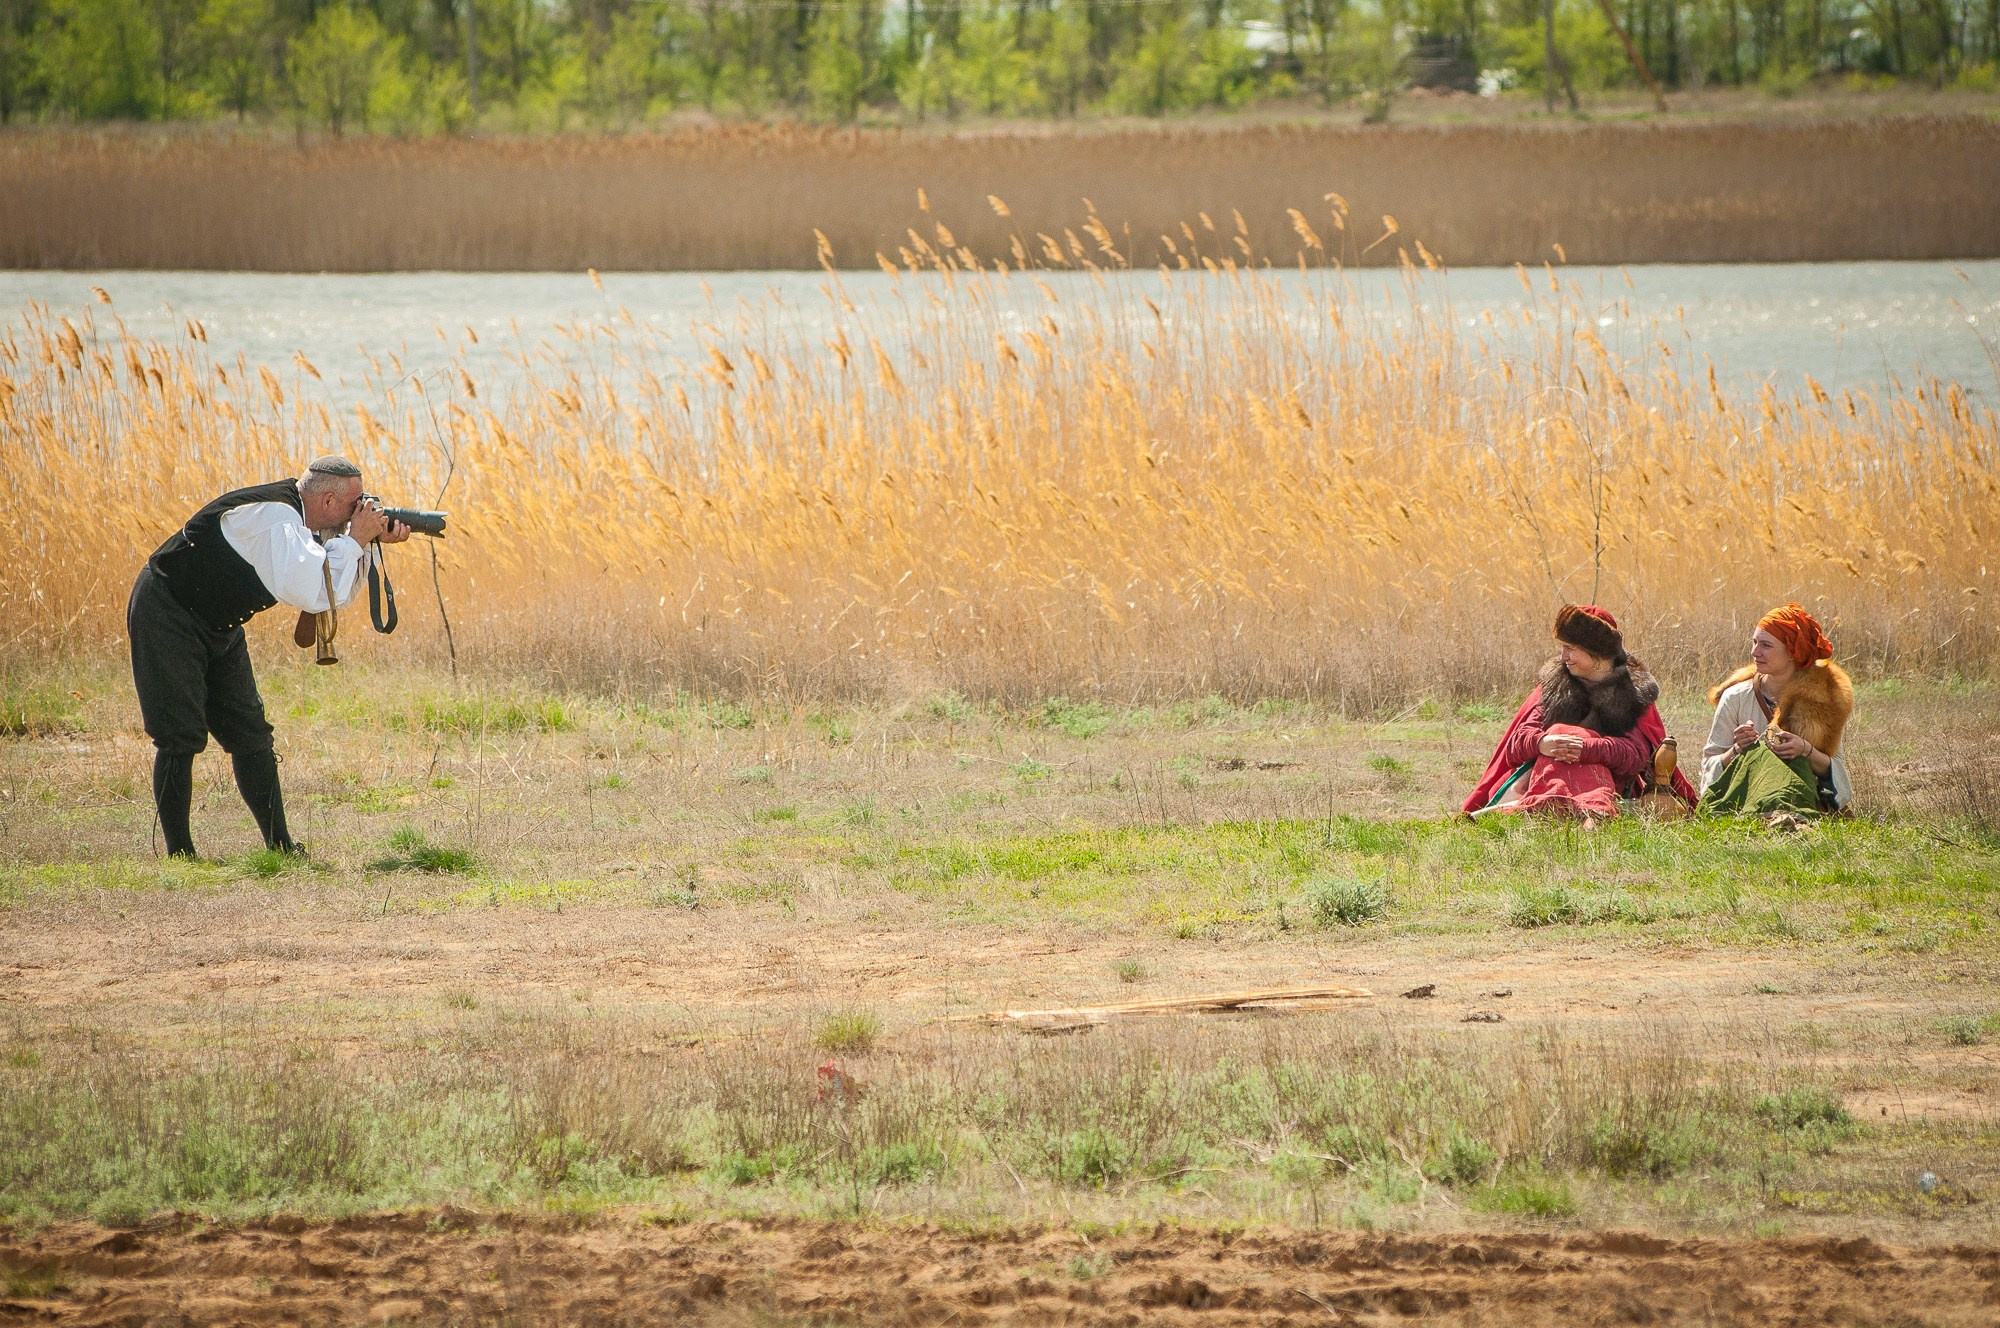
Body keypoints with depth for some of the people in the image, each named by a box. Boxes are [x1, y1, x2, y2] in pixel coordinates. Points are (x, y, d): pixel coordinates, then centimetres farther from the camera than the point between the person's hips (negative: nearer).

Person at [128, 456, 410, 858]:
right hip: (167, 618, -10)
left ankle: (280, 846, 9)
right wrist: (355, 539, -26)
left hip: (218, 629, 10)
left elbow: (340, 593, 10)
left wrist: (371, 542, -5)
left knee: (251, 734, 6)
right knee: (181, 738, -11)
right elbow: (313, 594, -37)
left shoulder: (300, 522, 2)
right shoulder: (274, 517, -27)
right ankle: (179, 853, -5)